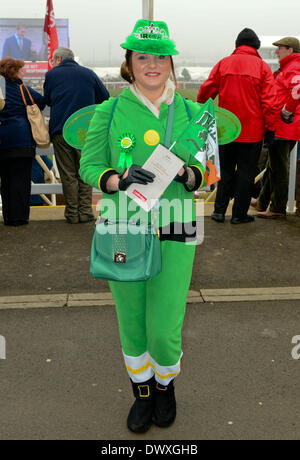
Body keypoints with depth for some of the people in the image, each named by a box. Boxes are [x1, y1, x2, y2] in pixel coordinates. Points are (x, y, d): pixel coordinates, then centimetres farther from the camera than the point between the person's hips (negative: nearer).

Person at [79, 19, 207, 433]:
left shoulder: (190, 112, 4)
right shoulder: (109, 111, 1)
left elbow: (207, 173, 6)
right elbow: (89, 166, -1)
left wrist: (186, 174, -17)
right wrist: (121, 179, -21)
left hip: (173, 234, 0)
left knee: (164, 331, 1)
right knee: (131, 324, 12)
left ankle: (166, 385, 36)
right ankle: (142, 392, 40)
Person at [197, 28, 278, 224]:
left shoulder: (223, 64, 3)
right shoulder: (262, 66, -3)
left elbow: (206, 91, 6)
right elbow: (269, 100, -8)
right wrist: (270, 128, -3)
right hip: (252, 131, -2)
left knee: (226, 171, 16)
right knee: (246, 172, 7)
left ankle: (219, 210, 14)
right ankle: (239, 214, 11)